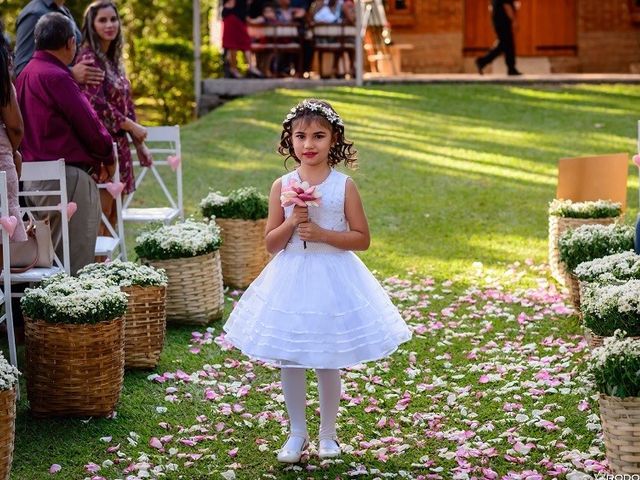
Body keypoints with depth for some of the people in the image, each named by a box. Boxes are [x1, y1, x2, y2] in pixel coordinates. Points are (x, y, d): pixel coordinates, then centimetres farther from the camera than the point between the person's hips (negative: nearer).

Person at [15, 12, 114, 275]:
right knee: (77, 263, -8)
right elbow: (88, 123, -13)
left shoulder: (25, 74, 15)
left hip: (33, 174, 10)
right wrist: (108, 159, 6)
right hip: (67, 177, -10)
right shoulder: (56, 77, -14)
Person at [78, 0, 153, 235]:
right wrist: (132, 127, -10)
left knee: (112, 214, 8)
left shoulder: (113, 59, 15)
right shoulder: (88, 58, -10)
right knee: (102, 212, -10)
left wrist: (139, 143, 18)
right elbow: (96, 104, -17)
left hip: (117, 143, 8)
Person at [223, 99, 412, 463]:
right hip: (290, 280, 2)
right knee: (289, 361, 7)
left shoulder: (344, 186, -6)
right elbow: (272, 243, 2)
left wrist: (322, 233, -16)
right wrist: (292, 222, -16)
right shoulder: (282, 186, -1)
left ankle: (328, 434, 23)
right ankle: (297, 434, 23)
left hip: (332, 279, -2)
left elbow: (362, 239, -5)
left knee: (329, 362, 6)